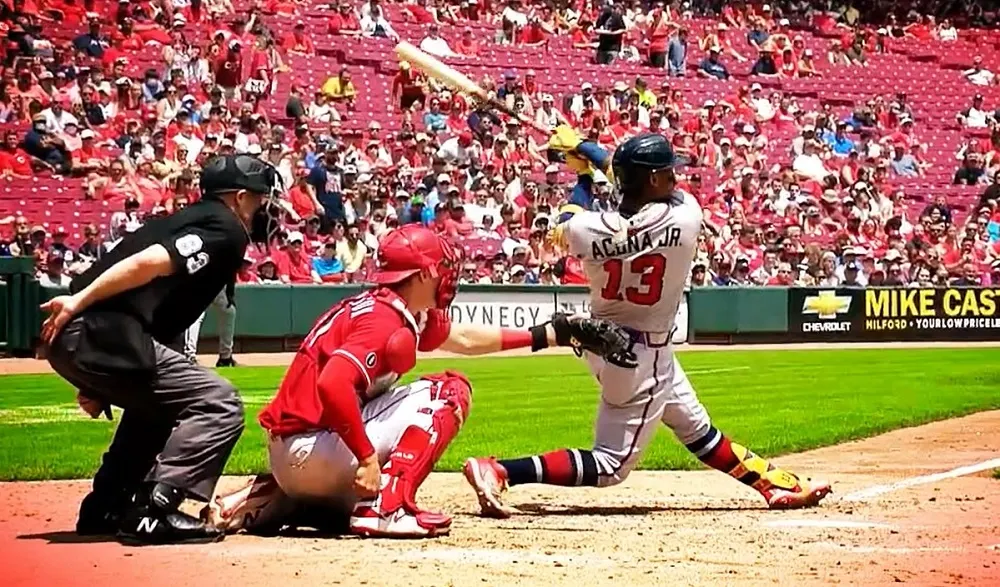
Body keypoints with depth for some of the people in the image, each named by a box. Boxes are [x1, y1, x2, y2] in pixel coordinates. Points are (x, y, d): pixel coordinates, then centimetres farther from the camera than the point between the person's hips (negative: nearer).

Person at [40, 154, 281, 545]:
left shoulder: (186, 219, 28)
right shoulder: (226, 229, 1)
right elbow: (150, 262, -15)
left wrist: (97, 384, 20)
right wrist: (80, 302, -19)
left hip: (71, 338, 10)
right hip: (103, 338, -10)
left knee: (157, 403, 32)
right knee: (219, 403, -7)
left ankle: (105, 508, 30)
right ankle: (154, 511, -15)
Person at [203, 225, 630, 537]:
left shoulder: (403, 312, 14)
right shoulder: (388, 323, -16)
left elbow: (463, 339, 28)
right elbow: (331, 385, -30)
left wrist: (550, 334, 26)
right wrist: (367, 458, -26)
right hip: (313, 450, -9)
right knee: (448, 392, -6)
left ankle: (264, 501, 18)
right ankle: (387, 507, -15)